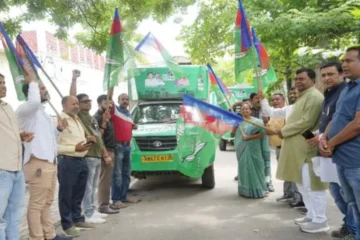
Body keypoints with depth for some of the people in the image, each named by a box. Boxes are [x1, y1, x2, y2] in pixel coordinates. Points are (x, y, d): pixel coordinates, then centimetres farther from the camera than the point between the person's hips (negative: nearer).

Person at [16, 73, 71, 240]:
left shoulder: (42, 112, 22)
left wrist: (59, 129, 10)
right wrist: (32, 82, -16)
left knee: (47, 203, 15)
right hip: (37, 163, -10)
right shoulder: (24, 110, -7)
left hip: (50, 162, 10)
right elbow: (34, 101, -32)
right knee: (37, 205, -5)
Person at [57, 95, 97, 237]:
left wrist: (87, 140, 9)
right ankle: (67, 224, 10)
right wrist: (74, 148, -20)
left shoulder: (77, 120, 17)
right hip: (67, 161, -9)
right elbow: (55, 146, -18)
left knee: (78, 193, 17)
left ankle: (78, 219, 29)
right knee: (66, 194, 1)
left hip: (81, 160, 9)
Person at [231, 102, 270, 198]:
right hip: (242, 149, 4)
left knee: (254, 168, -1)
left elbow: (262, 134, -12)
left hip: (253, 149, -4)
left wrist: (249, 137, -16)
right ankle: (245, 190, 16)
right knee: (244, 168, 7)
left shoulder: (256, 122, -4)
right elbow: (233, 134, 12)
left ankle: (258, 190, 9)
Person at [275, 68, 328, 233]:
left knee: (312, 185, -5)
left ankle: (320, 221, 3)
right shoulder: (302, 96, 21)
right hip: (298, 148, 11)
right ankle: (312, 215, 26)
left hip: (307, 149, -11)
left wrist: (284, 131, -12)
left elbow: (307, 122, -21)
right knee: (303, 184, 16)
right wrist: (285, 130, 10)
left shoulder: (314, 96, -13)